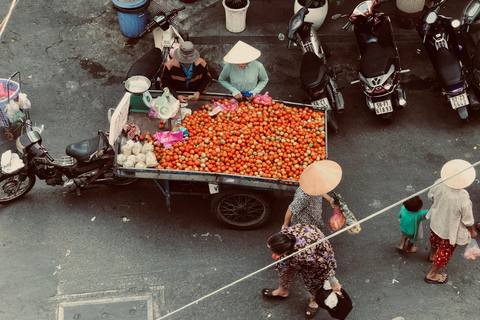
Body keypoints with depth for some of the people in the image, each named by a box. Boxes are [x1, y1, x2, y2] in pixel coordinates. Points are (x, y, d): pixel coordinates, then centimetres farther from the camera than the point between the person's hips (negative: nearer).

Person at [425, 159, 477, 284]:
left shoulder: (440, 184, -29)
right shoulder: (463, 198, -40)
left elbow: (431, 196, -6)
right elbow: (467, 219, -23)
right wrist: (472, 231, -2)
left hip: (436, 220, 5)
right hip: (450, 229, -5)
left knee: (435, 238, 36)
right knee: (446, 250, 22)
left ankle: (433, 255, 68)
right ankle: (432, 275, 41)